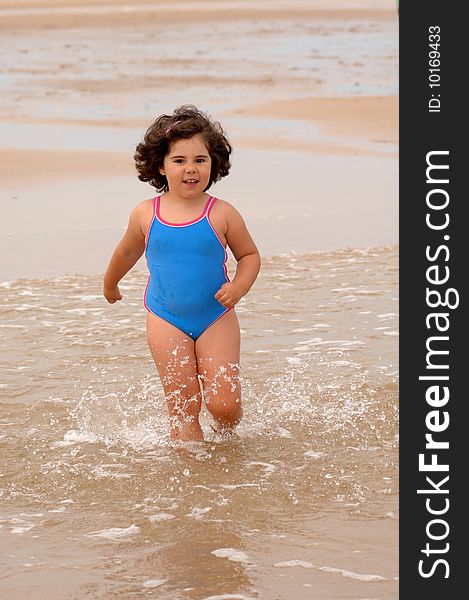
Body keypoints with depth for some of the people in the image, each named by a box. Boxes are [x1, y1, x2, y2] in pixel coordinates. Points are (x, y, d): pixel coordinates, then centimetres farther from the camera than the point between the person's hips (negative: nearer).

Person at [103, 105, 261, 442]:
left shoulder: (222, 214, -9)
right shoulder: (146, 215, -4)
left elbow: (249, 255, 4)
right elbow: (127, 253, 17)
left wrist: (239, 286, -15)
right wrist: (110, 284, 32)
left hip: (216, 317, -1)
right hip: (166, 321, 1)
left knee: (223, 403, -5)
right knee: (183, 406, -1)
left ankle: (227, 439, 26)